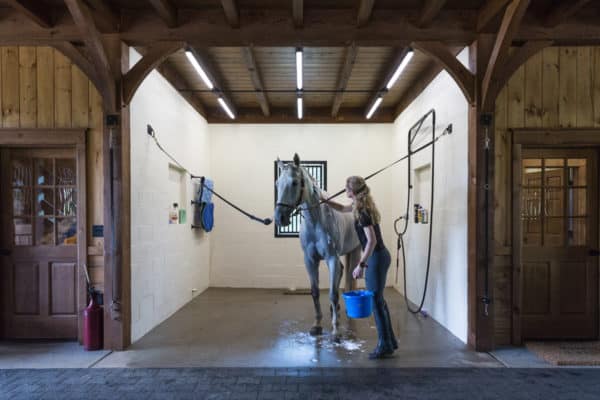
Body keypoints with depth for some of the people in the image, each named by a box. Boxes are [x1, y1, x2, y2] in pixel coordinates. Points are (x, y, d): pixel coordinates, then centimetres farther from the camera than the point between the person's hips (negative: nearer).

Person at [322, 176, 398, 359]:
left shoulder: (362, 211, -20)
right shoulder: (360, 206, 9)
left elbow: (372, 240, -26)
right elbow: (343, 208, 29)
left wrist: (361, 265, -25)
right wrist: (325, 200, 24)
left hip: (376, 258, -10)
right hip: (379, 256, 10)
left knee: (375, 301, 0)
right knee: (378, 299, 17)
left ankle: (385, 346, 12)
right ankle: (389, 341, 28)